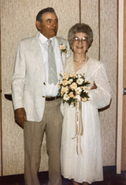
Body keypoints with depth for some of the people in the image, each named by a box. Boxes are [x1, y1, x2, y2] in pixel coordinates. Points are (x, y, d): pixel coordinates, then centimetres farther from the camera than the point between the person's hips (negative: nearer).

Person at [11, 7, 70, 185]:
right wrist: (18, 106, -9)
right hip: (34, 106, -2)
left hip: (58, 105, 2)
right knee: (32, 152, 9)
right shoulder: (25, 45, 1)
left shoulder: (64, 44, 8)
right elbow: (18, 78, -2)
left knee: (56, 150, 15)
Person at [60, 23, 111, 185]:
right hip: (68, 115, 3)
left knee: (86, 149, 5)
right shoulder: (64, 64, 6)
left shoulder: (97, 66, -4)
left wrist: (93, 89, -21)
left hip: (87, 116, -3)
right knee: (70, 148, 10)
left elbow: (105, 97, -5)